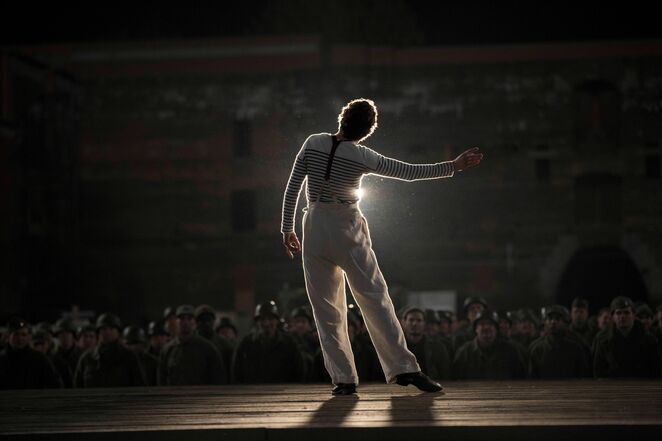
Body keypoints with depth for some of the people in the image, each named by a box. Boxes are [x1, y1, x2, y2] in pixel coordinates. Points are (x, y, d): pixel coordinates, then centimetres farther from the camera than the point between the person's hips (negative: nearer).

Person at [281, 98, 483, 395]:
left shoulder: (313, 144, -2)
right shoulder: (362, 157, -7)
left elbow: (292, 188, 0)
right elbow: (407, 172, -4)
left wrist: (287, 228, 8)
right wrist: (453, 167, 2)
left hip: (315, 229, 2)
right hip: (348, 229, -2)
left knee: (327, 309, 6)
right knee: (375, 300, 3)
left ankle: (343, 379, 3)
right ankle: (404, 368, 0)